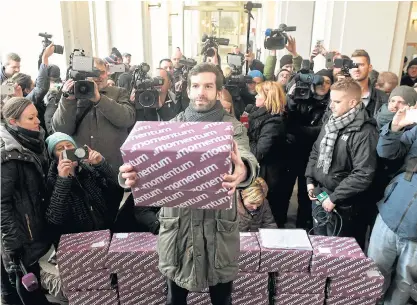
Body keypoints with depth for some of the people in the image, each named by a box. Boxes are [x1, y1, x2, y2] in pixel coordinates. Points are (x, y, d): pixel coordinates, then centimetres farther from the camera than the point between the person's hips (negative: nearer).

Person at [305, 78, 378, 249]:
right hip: (319, 193, 7)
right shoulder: (331, 123, 5)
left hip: (342, 203, -7)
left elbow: (364, 174, -24)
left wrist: (334, 198, -21)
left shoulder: (364, 133, -20)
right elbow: (315, 152, 15)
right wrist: (310, 179, 4)